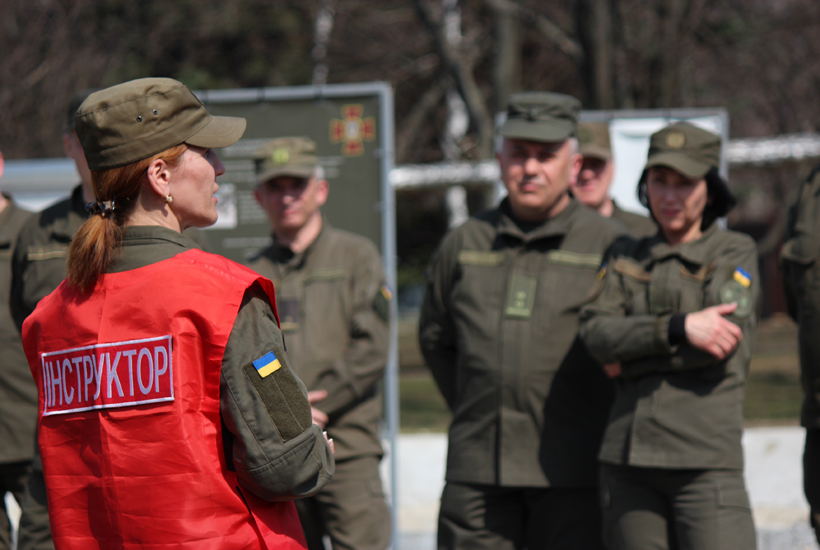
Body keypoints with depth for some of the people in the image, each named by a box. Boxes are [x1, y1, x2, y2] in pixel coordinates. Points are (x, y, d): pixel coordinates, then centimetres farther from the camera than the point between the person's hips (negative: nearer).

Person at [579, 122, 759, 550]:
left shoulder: (736, 254, 5)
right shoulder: (626, 257, 15)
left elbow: (727, 345, -11)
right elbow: (596, 332, -3)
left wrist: (631, 350, -5)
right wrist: (679, 329, -17)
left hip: (706, 456, -4)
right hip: (628, 457, 4)